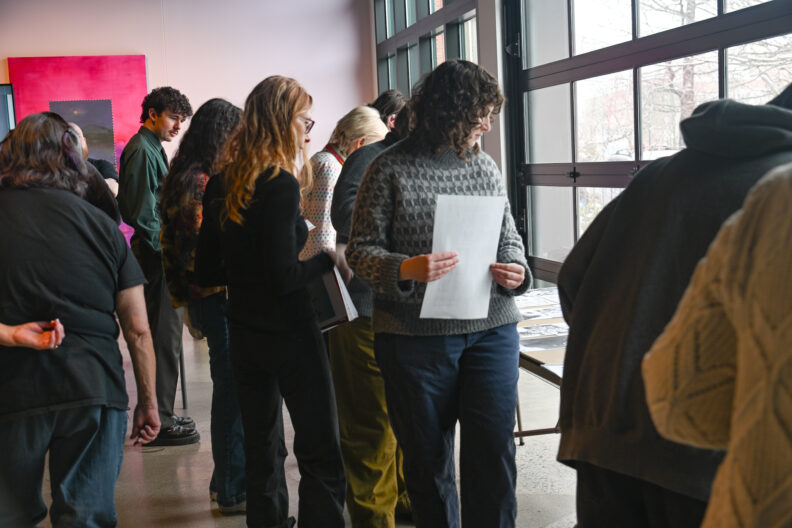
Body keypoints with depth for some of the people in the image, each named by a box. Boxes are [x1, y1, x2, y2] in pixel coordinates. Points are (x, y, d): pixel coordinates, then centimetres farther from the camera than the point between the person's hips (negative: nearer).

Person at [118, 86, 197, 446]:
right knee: (163, 338, -6)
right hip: (156, 255, -11)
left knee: (164, 335, 14)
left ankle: (159, 414, 24)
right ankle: (158, 422, 0)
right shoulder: (141, 150, -13)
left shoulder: (152, 149, 19)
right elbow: (142, 213, -20)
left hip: (159, 254, 11)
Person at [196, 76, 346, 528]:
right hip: (290, 333, -8)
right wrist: (329, 258, -7)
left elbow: (207, 273, 9)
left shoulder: (221, 183, 5)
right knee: (321, 455, 2)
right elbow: (283, 279, -21)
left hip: (244, 333, 8)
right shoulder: (280, 184, -17)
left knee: (262, 448, 18)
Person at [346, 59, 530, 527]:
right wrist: (405, 269, -23)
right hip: (416, 334, -3)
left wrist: (515, 270, -7)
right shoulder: (390, 170, -4)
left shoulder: (487, 167, 7)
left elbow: (509, 236, 15)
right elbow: (361, 249, -4)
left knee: (494, 450, 4)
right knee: (428, 456, 10)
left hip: (492, 329, 3)